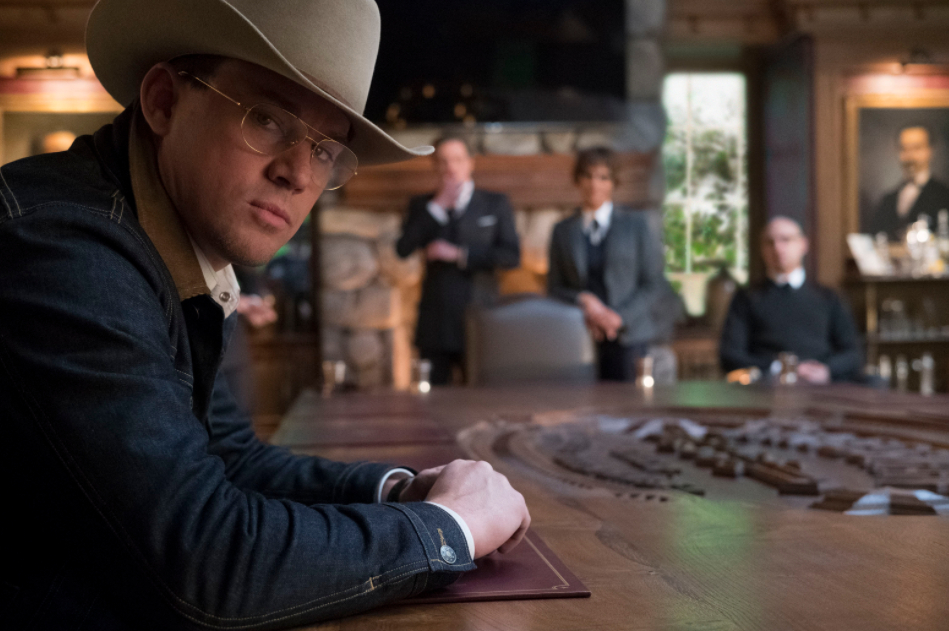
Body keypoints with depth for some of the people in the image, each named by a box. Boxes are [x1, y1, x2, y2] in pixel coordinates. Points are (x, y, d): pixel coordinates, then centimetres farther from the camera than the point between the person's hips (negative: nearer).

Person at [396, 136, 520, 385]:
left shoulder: (495, 204, 10)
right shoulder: (422, 206, 14)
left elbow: (512, 256, -1)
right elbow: (403, 249, -2)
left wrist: (458, 254, -8)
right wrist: (437, 206, -5)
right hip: (436, 325, 1)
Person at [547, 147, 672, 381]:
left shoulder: (639, 224, 9)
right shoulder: (562, 231, 14)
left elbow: (655, 285, 3)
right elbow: (555, 289, 12)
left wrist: (620, 317, -9)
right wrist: (582, 301, -8)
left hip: (628, 337, -1)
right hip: (580, 339, 1)